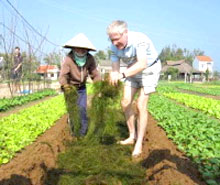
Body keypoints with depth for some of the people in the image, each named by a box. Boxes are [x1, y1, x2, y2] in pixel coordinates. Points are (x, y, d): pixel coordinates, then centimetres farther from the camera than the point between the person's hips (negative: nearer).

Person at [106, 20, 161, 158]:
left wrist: (123, 75, -60)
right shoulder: (114, 47, -15)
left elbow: (142, 64, -47)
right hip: (133, 71, 6)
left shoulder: (139, 39, -34)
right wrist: (113, 77, -36)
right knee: (125, 103, 1)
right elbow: (115, 70, -13)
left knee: (141, 105, -14)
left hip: (149, 70, -6)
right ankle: (132, 136, 17)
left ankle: (139, 144, -4)